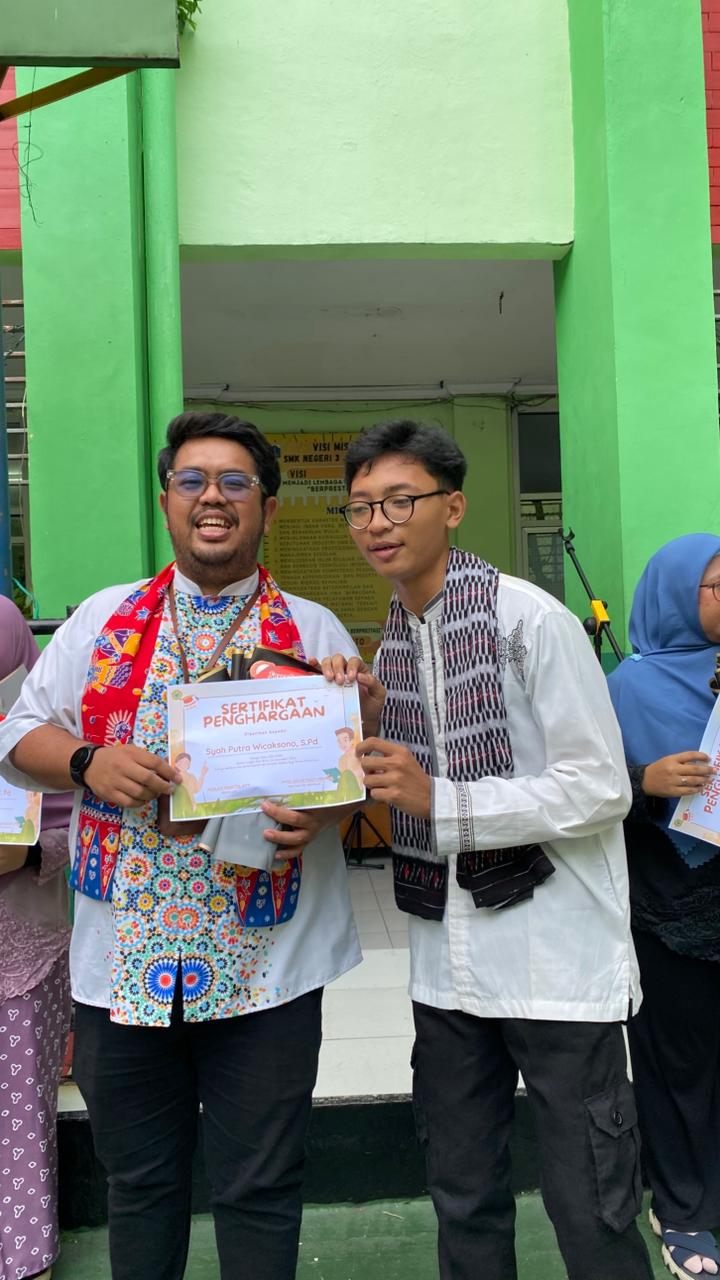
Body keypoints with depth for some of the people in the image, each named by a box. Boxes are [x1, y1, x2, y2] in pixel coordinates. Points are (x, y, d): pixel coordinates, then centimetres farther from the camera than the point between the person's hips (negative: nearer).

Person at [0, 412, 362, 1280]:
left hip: (266, 965, -1)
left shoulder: (314, 631, 2)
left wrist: (320, 811, -21)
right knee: (137, 1180, 20)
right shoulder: (104, 619, 6)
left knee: (259, 1189, 13)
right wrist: (90, 761, -14)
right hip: (120, 957, 2)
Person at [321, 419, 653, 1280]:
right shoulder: (393, 642, 8)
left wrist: (438, 799, -20)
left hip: (555, 960, -6)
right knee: (463, 1205, 20)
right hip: (448, 962, 7)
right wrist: (369, 725, -6)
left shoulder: (529, 618, -13)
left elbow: (601, 789, -16)